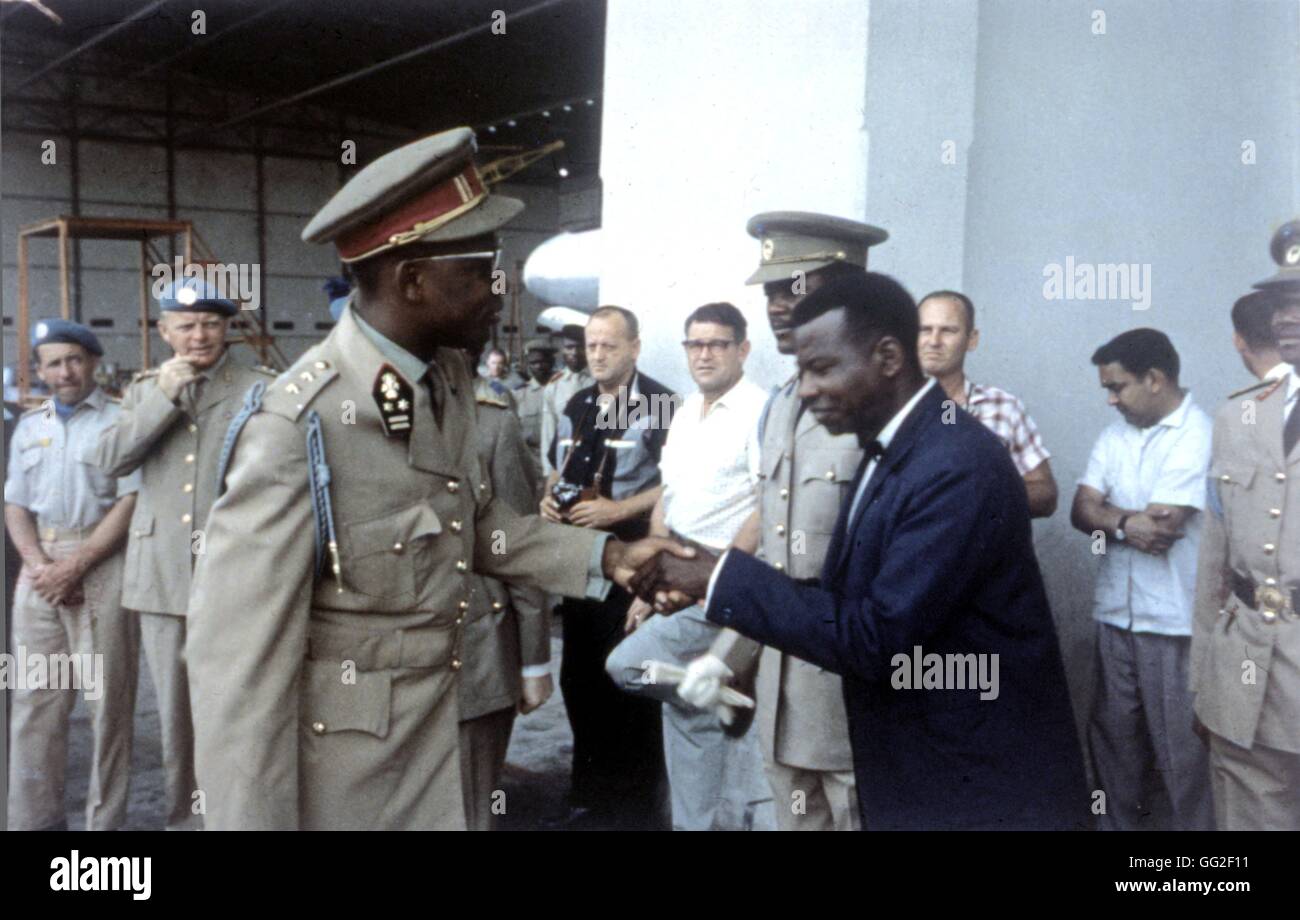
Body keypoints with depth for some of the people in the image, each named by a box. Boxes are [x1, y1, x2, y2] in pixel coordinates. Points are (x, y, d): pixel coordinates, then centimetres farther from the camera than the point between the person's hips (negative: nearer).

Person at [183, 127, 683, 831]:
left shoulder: (450, 381, -1)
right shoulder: (295, 430, -26)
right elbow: (237, 662, -24)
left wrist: (605, 556, 0)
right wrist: (254, 820, -19)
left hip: (433, 734, 7)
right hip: (333, 775, -7)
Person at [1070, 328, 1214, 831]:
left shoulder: (1200, 436, -14)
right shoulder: (1116, 433, 8)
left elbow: (1161, 526, -21)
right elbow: (1081, 510, 0)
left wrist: (1110, 518, -5)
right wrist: (1127, 522, -17)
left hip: (1174, 619, -6)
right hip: (1116, 611, 6)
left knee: (1178, 745, 6)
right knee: (1112, 732, 16)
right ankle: (1115, 822, 31)